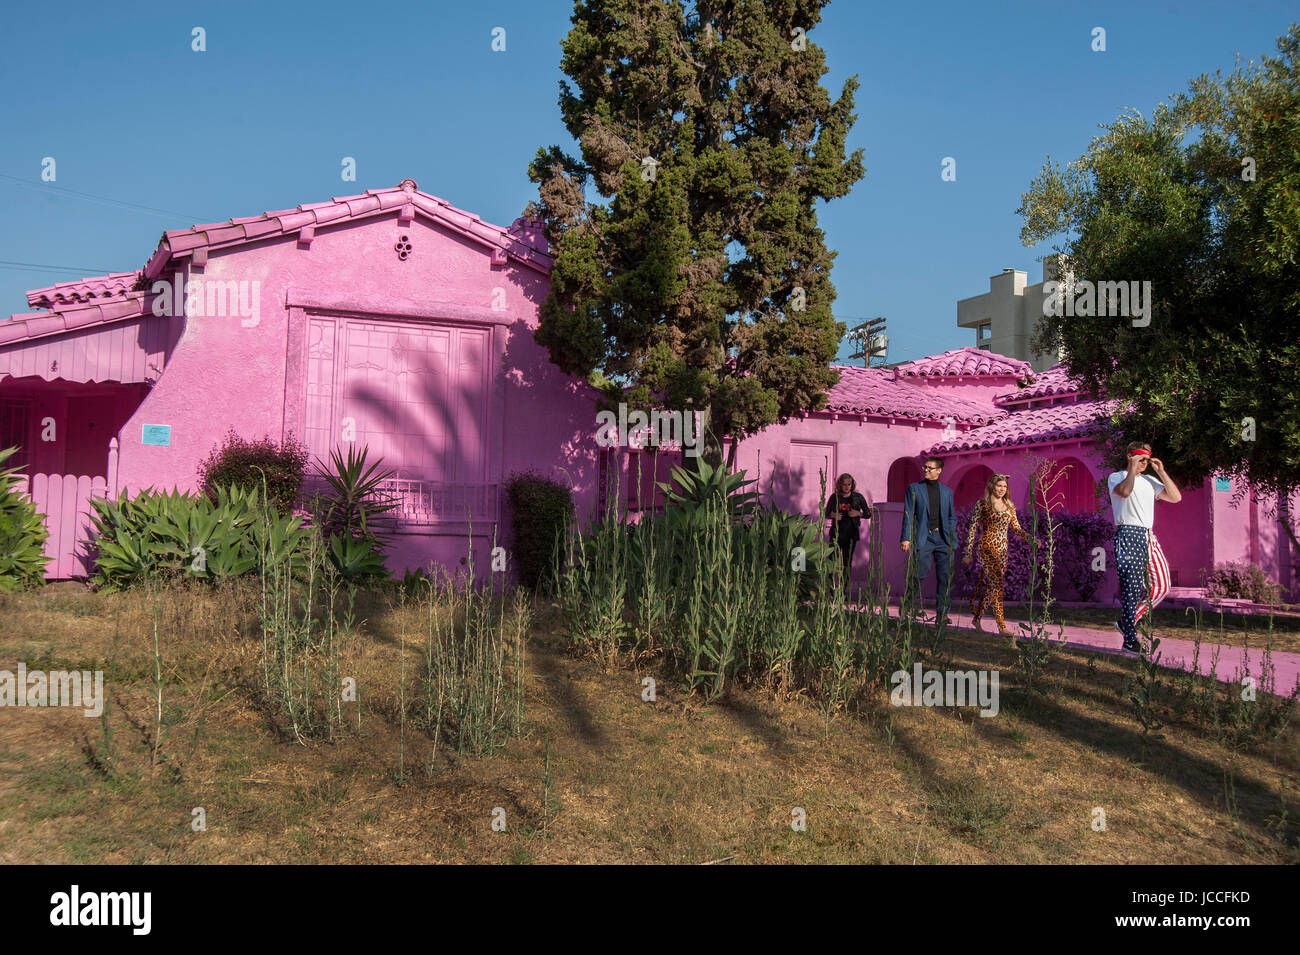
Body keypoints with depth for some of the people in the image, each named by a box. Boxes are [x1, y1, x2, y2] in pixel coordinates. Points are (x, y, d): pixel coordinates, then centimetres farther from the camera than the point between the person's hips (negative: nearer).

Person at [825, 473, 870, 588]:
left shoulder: (858, 497, 1)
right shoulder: (835, 497, 2)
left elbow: (868, 514, 7)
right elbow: (826, 513, 11)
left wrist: (858, 514, -13)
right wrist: (833, 515, -11)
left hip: (851, 534, 0)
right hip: (836, 533, 0)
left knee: (847, 562, 4)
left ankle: (843, 589, 10)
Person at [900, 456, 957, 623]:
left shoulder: (947, 491, 14)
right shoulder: (914, 489, 6)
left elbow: (952, 517, 17)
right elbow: (908, 514, 1)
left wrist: (952, 539, 7)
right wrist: (906, 538, -7)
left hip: (943, 538, 3)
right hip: (923, 537, -3)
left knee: (945, 577, 0)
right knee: (921, 572, -9)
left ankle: (941, 614, 6)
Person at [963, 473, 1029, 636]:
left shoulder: (1009, 506, 12)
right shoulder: (982, 504, -3)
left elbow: (1016, 528, 15)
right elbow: (972, 529, -3)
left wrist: (1031, 538, -4)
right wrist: (968, 553, -5)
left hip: (1002, 550, 6)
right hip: (987, 547, -5)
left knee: (989, 585, 7)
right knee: (997, 582, -16)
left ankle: (977, 617, 22)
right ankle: (1001, 625, -18)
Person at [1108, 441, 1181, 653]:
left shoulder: (1150, 481, 23)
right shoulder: (1116, 477, 4)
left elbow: (1175, 497, 13)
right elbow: (1125, 491, -19)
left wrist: (1161, 472, 10)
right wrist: (1132, 468, -10)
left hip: (1149, 536, 7)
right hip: (1128, 534, -7)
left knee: (1161, 586, 2)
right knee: (1131, 586, -10)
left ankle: (1126, 622, 16)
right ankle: (1130, 640, -7)